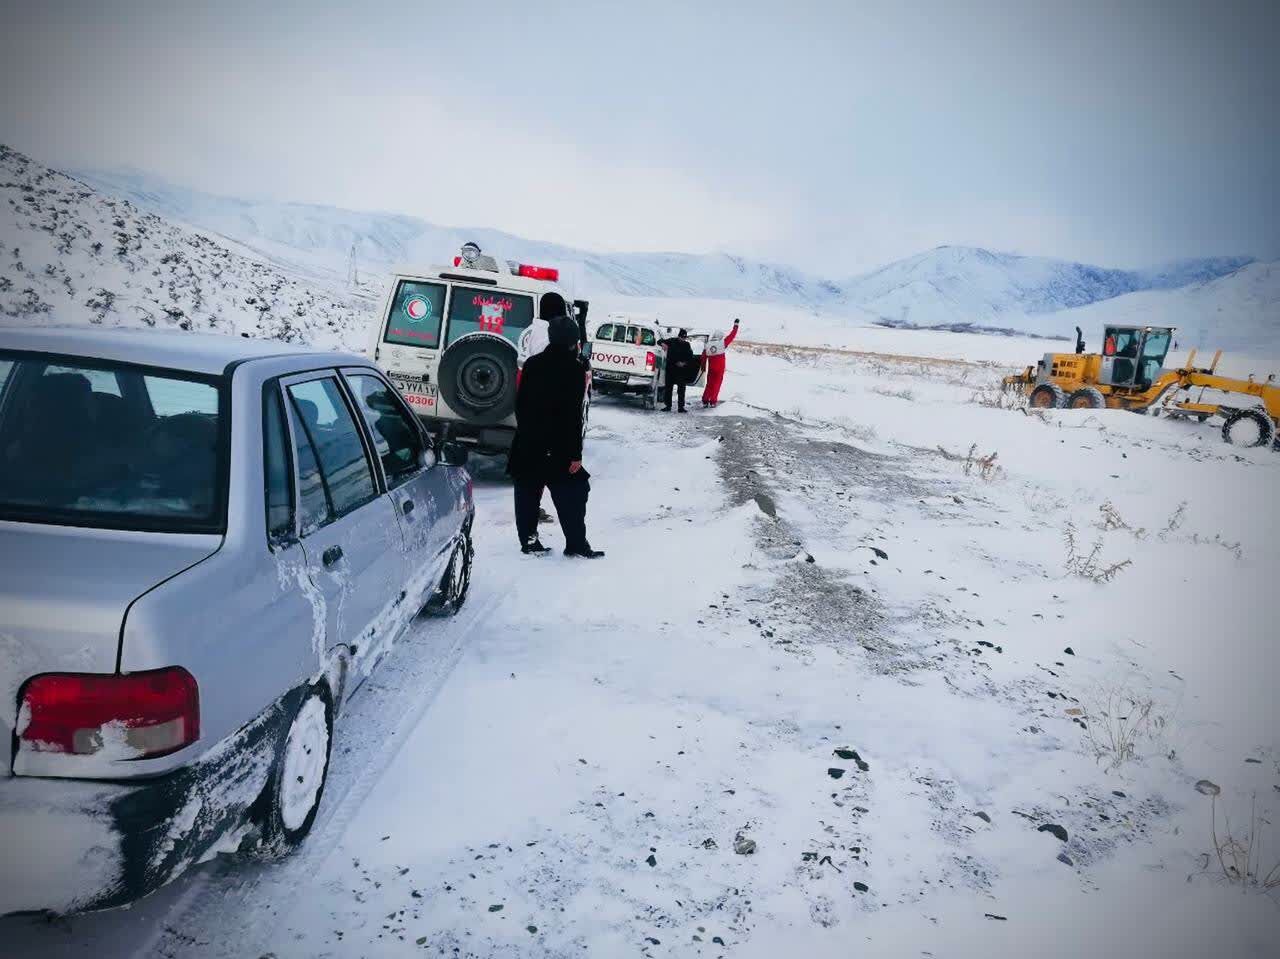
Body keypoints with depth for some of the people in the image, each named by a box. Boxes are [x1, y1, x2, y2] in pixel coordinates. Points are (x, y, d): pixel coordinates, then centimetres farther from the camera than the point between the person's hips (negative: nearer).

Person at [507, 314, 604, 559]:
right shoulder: (575, 369, -9)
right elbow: (573, 415, -14)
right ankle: (576, 544, 4)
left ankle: (528, 541, 17)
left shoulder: (532, 364, 8)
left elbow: (520, 403, 12)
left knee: (527, 493, 12)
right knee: (572, 494, 3)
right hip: (557, 446, -6)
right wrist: (575, 454, -12)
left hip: (526, 444, 6)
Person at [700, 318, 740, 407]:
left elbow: (704, 356, 4)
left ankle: (705, 400, 10)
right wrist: (735, 326, 9)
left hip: (711, 369, 3)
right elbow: (731, 336, -3)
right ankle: (713, 401, 8)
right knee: (716, 385, 7)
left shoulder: (708, 344, -3)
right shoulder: (722, 343, -12)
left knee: (709, 384, 14)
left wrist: (703, 367, 18)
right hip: (720, 369, -3)